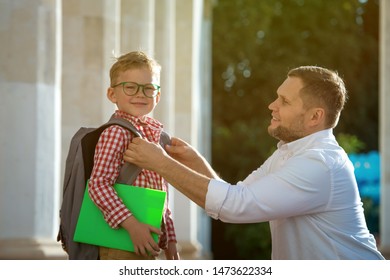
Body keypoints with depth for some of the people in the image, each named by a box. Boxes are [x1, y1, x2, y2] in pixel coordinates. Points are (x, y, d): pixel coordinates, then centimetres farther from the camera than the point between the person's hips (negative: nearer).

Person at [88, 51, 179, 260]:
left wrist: (169, 239, 19)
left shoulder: (156, 135, 14)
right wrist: (131, 224, -27)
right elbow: (98, 185, -21)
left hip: (146, 246, 9)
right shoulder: (115, 133, -11)